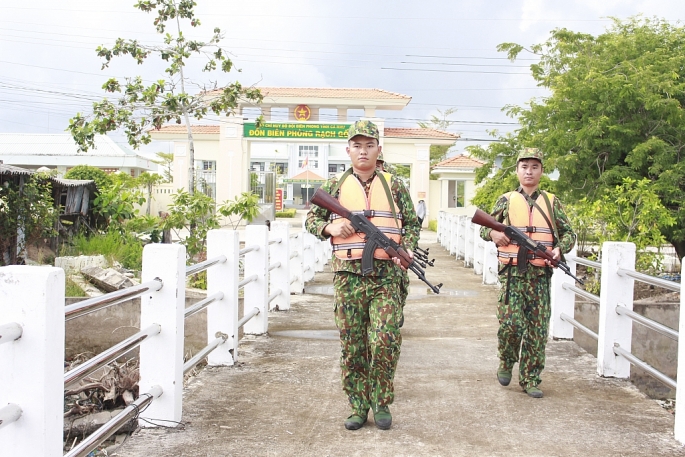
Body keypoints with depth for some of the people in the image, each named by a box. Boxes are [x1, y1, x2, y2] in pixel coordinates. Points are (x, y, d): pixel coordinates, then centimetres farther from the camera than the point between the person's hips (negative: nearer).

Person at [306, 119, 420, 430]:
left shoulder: (394, 186, 9)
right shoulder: (335, 186, 8)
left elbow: (412, 224, 14)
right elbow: (311, 220, 14)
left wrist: (406, 250, -4)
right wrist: (330, 227, -6)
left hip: (385, 276, -1)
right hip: (347, 276, 1)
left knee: (385, 341, -7)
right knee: (352, 345, 5)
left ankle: (381, 403, 13)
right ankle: (358, 406, 18)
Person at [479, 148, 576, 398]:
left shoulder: (552, 202, 10)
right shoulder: (506, 200, 8)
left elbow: (569, 233, 13)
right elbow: (484, 228, 13)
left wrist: (560, 249, -8)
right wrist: (493, 233, -11)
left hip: (540, 274, 2)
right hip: (512, 272, -1)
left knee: (537, 330, 2)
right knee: (510, 323, -10)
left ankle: (530, 379, 13)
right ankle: (506, 363, 19)